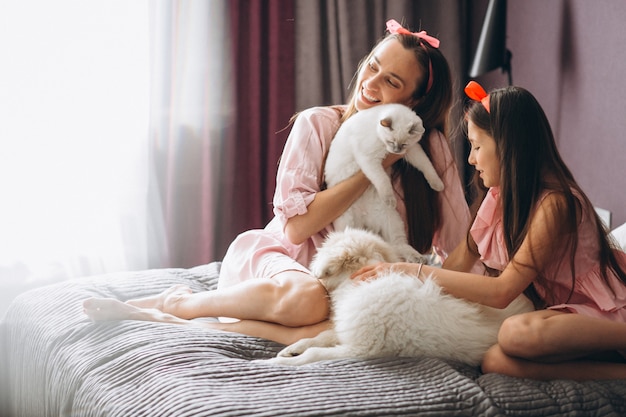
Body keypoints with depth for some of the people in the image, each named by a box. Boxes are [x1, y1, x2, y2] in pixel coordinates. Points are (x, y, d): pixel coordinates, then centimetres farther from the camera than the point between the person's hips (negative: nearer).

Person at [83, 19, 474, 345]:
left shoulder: (432, 148, -2)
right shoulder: (317, 125, -7)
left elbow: (458, 247, -1)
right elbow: (296, 227, -15)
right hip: (278, 255, -2)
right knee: (306, 298, -40)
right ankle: (180, 302, -13)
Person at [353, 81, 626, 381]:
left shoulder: (553, 203, -21)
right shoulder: (500, 196, 6)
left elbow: (502, 291, -24)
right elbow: (459, 262, 5)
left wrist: (414, 272, -20)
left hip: (599, 314, -8)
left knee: (519, 334, -38)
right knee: (496, 361, -25)